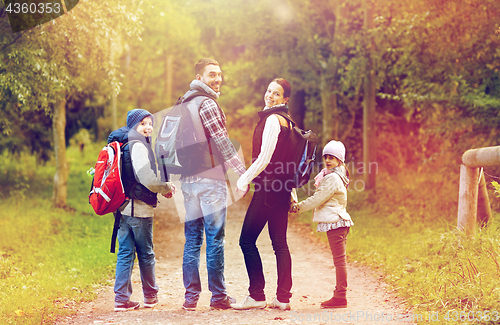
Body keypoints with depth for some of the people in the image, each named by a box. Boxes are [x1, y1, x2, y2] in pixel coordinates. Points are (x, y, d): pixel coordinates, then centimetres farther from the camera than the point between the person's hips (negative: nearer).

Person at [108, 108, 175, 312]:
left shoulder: (125, 145, 15)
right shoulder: (138, 146, -13)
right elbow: (146, 177, -20)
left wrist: (161, 187, 16)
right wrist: (166, 188, -4)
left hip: (124, 206, 8)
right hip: (139, 207, -8)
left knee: (125, 253, 7)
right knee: (146, 254, 5)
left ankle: (121, 298, 4)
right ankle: (150, 296, 17)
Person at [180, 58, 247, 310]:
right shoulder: (207, 103, -10)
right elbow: (222, 142, -15)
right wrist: (243, 173, -13)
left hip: (188, 179, 8)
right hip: (210, 178, -8)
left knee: (192, 239, 8)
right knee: (214, 238, -3)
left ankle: (191, 297, 8)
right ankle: (218, 296, 1)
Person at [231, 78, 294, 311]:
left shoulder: (272, 119, -13)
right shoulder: (285, 120, 16)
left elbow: (264, 159, -18)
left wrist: (244, 180, -10)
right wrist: (290, 192, 24)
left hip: (269, 187, -9)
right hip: (281, 189, 9)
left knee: (247, 240, -5)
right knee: (279, 243, 8)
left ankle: (257, 296, -5)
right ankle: (283, 298, 8)